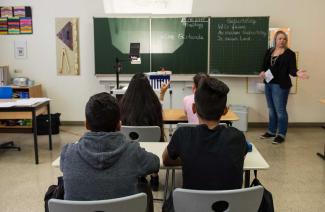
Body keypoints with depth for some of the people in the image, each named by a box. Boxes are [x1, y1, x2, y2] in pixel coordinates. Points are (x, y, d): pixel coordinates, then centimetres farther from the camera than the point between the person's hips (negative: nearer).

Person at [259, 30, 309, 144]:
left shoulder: (289, 53, -7)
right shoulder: (269, 51, 8)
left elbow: (292, 69, -13)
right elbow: (264, 65, 12)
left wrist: (297, 73, -34)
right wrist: (262, 72, -8)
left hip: (281, 85, -6)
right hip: (268, 84, 6)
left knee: (280, 110, -1)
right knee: (271, 109, 15)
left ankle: (281, 134, 10)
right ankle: (271, 131, 27)